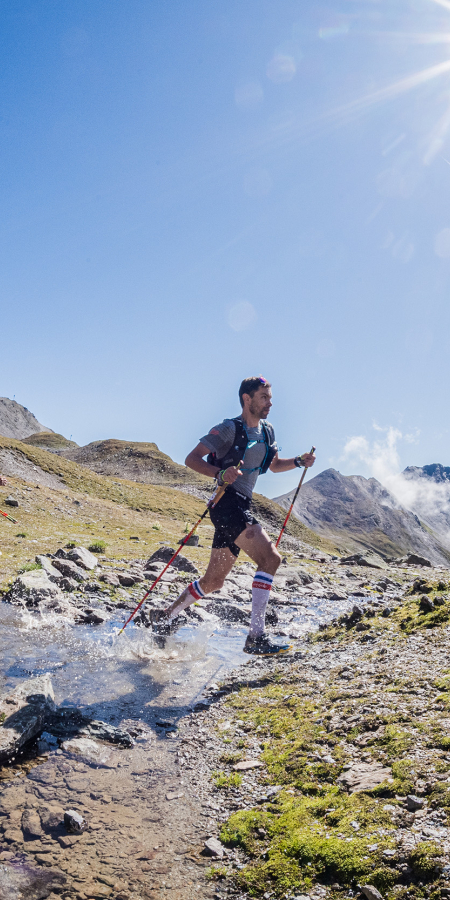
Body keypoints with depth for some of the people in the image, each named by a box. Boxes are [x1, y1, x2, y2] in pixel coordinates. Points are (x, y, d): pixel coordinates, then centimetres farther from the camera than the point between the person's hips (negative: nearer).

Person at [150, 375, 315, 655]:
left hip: (243, 506, 9)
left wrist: (299, 462, 11)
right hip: (227, 504, -9)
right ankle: (257, 637, -20)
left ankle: (164, 617, 32)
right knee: (271, 557, -22)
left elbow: (274, 464, 30)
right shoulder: (229, 429, -8)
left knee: (214, 581, 14)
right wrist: (220, 474, -28)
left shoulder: (267, 432, 15)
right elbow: (192, 459, -11)